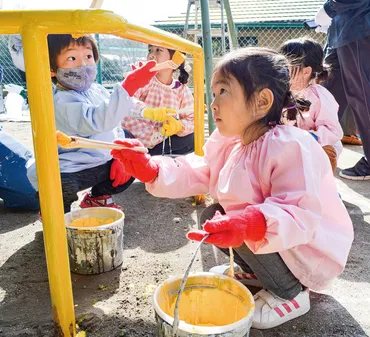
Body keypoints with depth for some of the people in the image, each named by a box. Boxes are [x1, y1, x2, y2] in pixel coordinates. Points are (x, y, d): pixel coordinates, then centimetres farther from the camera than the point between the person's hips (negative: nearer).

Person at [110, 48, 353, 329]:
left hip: (311, 250, -8)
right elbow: (193, 174, -4)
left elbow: (302, 216, -37)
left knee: (241, 231, -27)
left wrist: (252, 224, -55)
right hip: (265, 237, 8)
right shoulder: (227, 142, -4)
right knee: (214, 215, 1)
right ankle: (258, 271, 19)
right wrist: (148, 168, -18)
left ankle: (292, 294, -2)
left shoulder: (291, 147, -31)